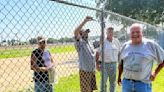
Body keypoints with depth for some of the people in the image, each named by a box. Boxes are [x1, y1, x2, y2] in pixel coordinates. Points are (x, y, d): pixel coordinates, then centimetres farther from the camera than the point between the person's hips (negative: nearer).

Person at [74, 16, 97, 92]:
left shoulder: (89, 43, 15)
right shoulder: (79, 42, -9)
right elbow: (75, 32, -27)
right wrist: (85, 21, -31)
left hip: (92, 70, 8)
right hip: (85, 71, -7)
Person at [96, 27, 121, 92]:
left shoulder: (116, 41, 5)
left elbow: (119, 52, 12)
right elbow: (98, 53, -5)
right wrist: (97, 64, -9)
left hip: (113, 64, 4)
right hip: (104, 64, -4)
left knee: (113, 81, 15)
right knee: (103, 82, 0)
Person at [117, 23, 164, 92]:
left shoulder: (150, 44, -5)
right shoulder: (125, 46, 4)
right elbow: (121, 64, 15)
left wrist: (155, 72, 1)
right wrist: (119, 77, 17)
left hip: (143, 84, -3)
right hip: (126, 83, 3)